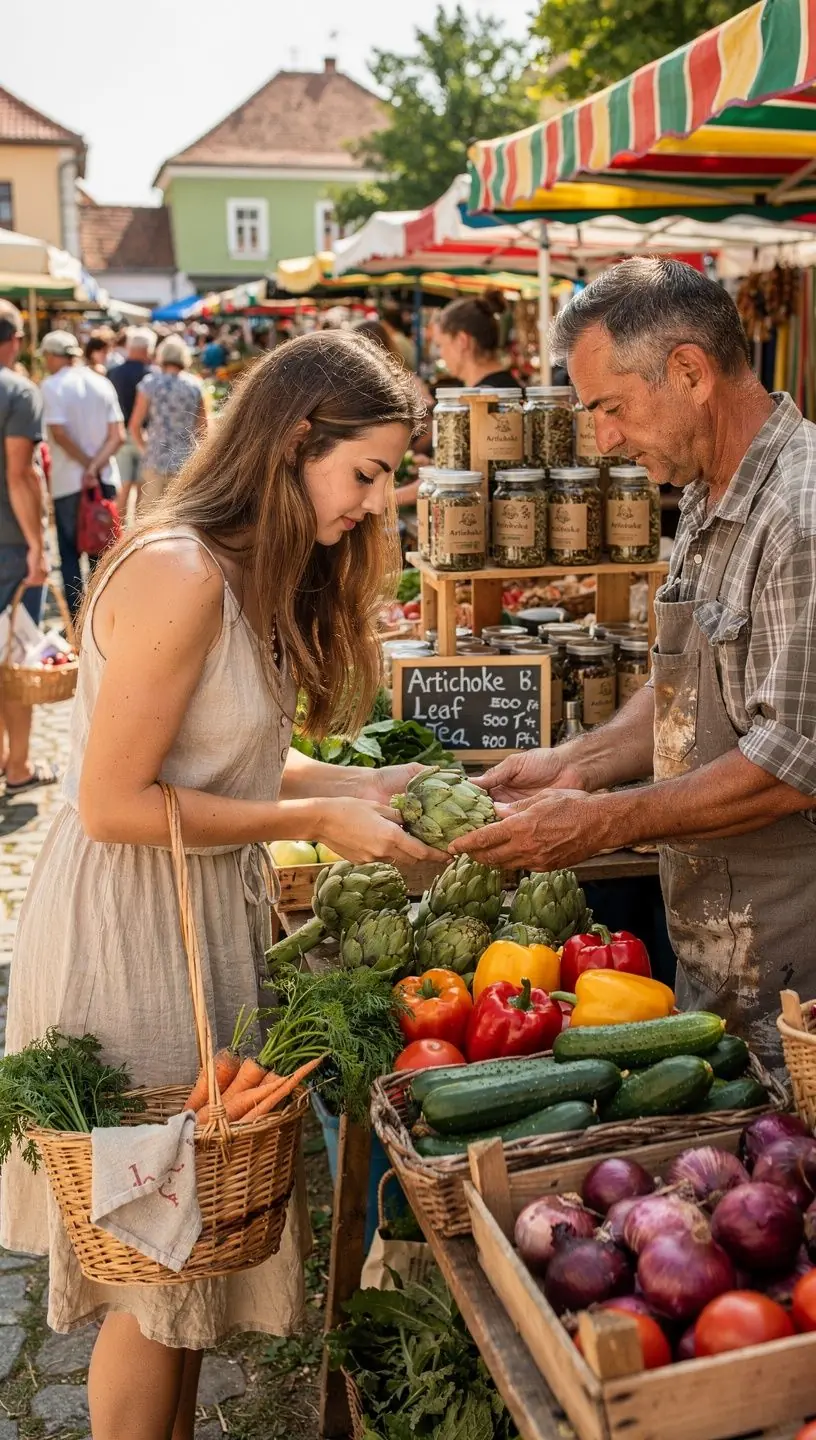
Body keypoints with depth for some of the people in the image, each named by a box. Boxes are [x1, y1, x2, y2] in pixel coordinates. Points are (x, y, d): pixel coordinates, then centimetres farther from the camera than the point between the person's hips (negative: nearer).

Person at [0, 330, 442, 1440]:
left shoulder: (257, 573, 8)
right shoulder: (179, 574, -23)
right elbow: (114, 804, -22)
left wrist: (356, 785, 0)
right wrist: (318, 820, -19)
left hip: (206, 919, 9)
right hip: (128, 931, -9)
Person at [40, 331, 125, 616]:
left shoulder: (52, 385, -8)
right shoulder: (102, 383, 6)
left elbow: (59, 434, -18)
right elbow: (117, 435, -3)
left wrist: (87, 464, -9)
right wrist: (95, 468, -11)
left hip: (68, 484, -4)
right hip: (104, 480, 4)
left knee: (70, 555, 5)